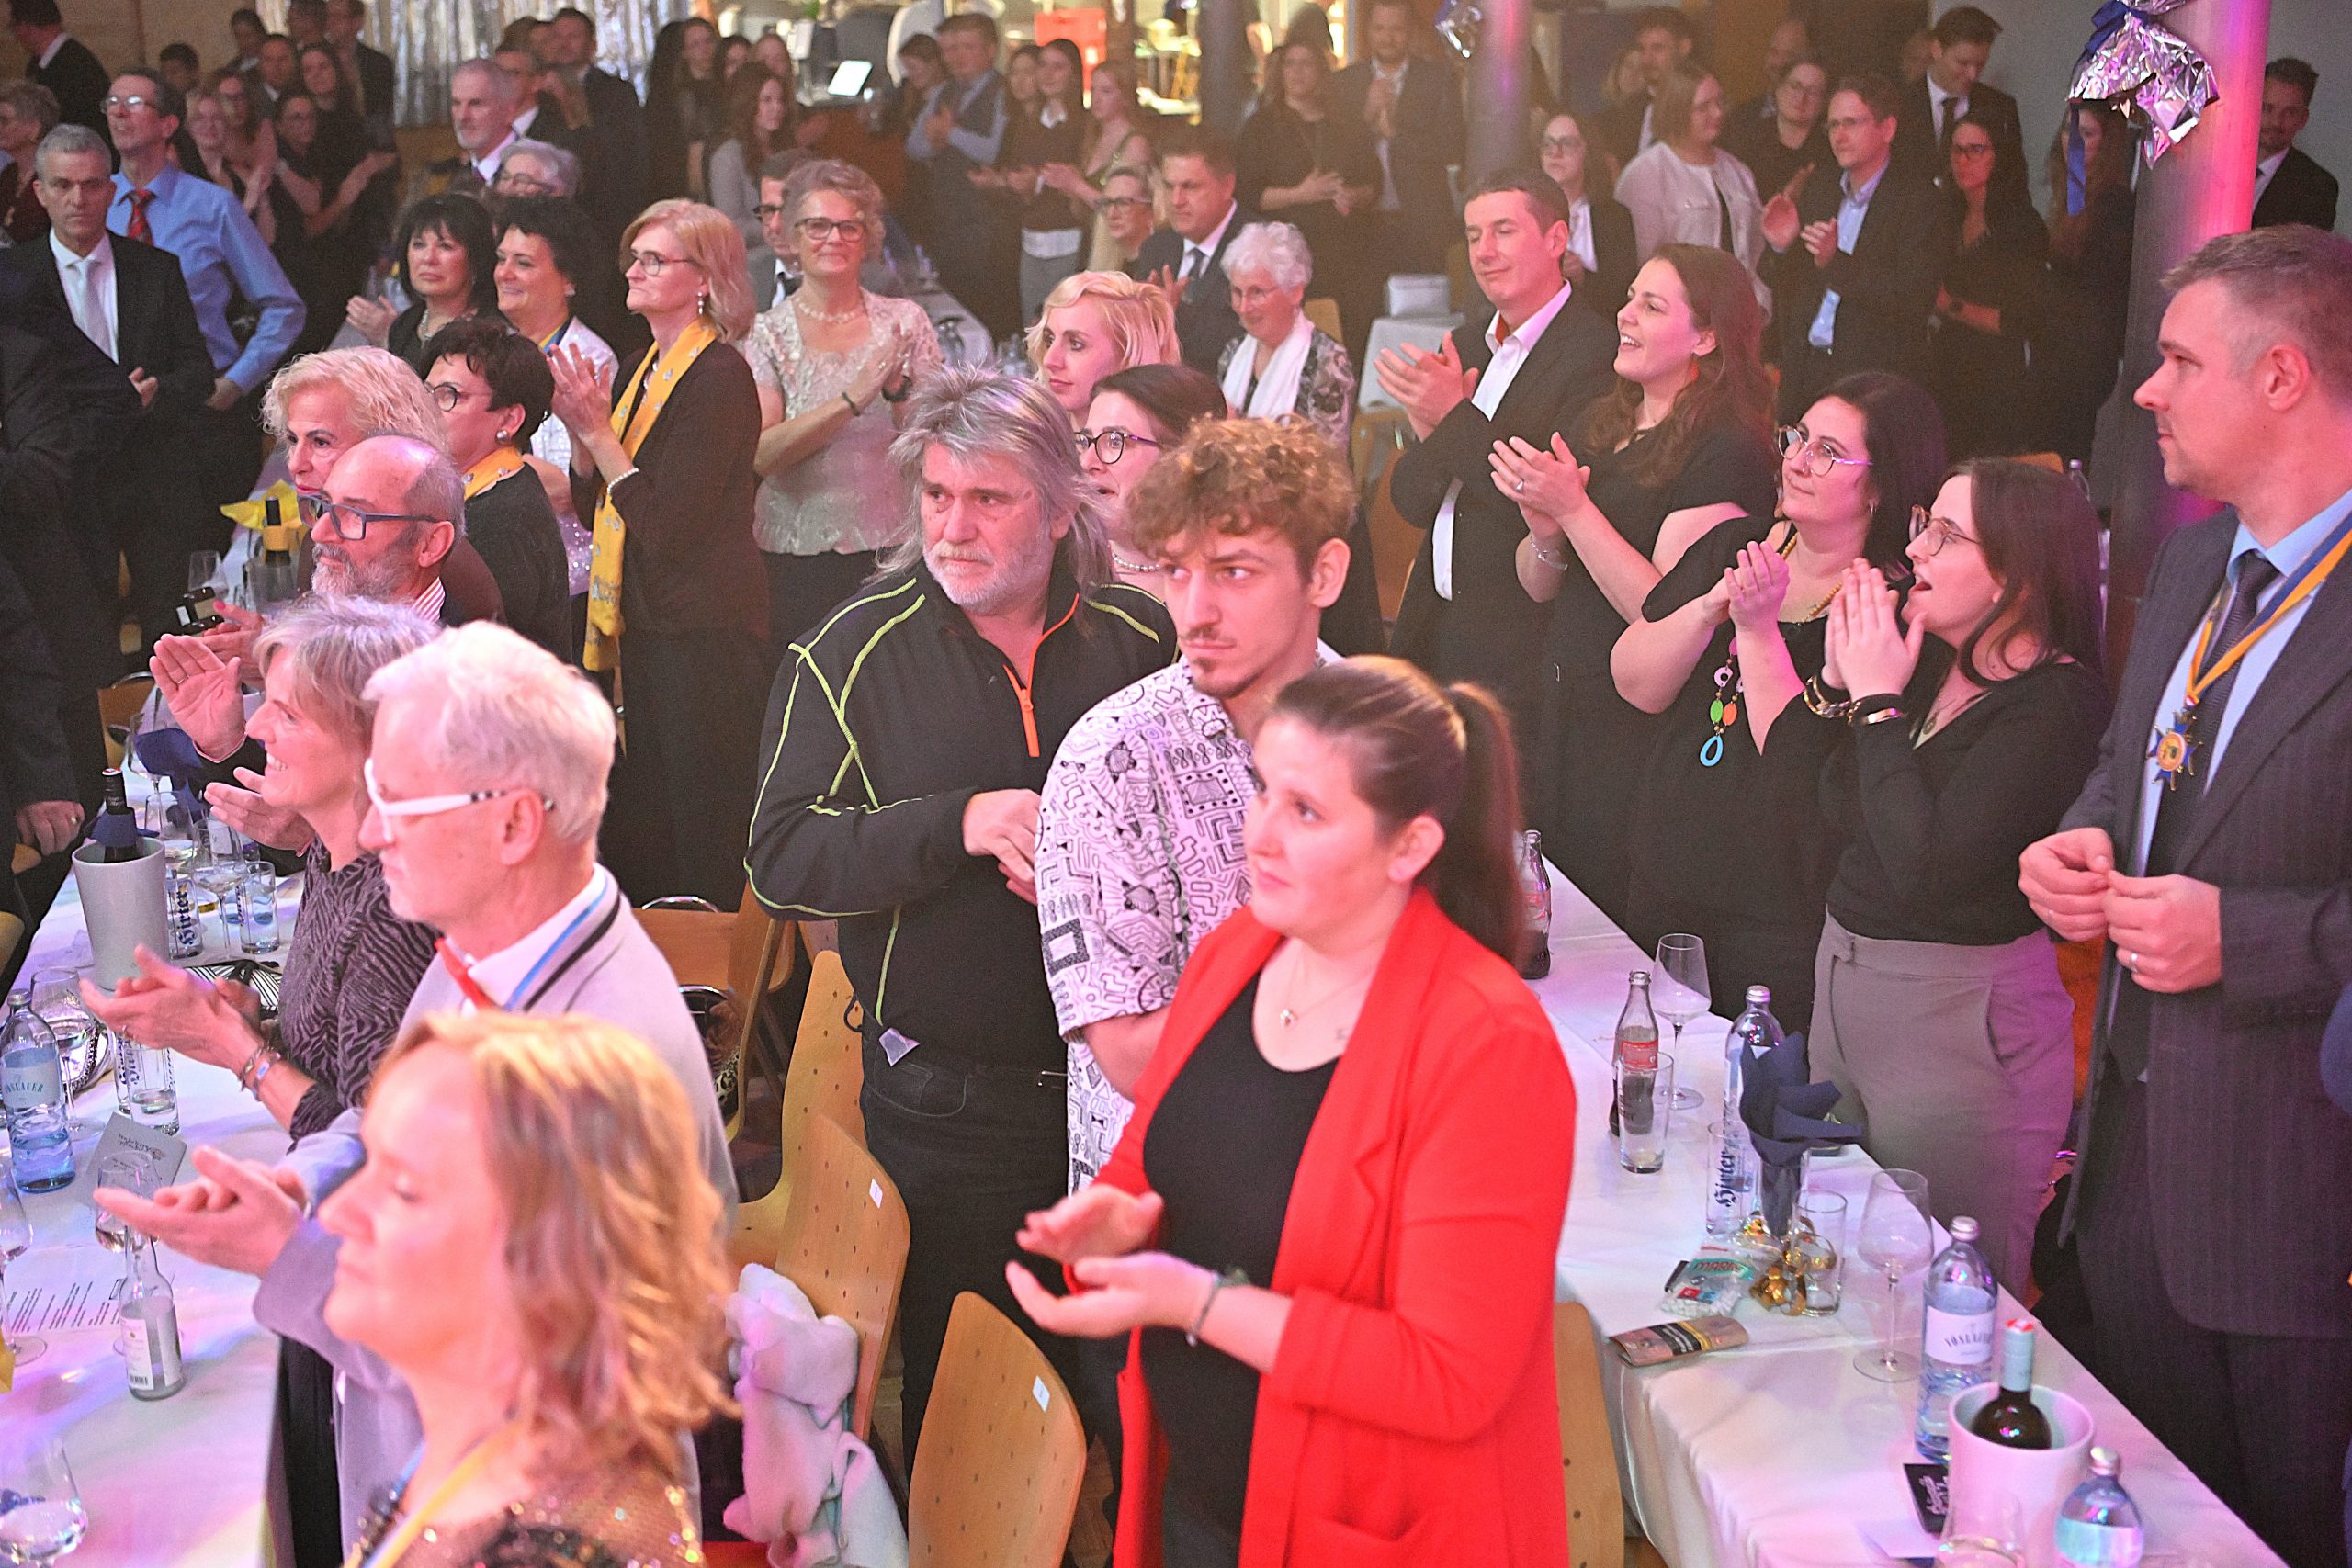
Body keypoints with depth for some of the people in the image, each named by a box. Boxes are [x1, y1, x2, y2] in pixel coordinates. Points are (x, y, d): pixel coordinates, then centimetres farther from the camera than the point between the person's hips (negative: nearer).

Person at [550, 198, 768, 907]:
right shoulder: (645, 369, 12)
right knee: (636, 840, 15)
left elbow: (667, 524, -21)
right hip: (647, 624, 9)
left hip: (705, 635, -9)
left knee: (702, 845, -1)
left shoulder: (718, 377, -15)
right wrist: (578, 427, -2)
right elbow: (595, 508, 13)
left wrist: (598, 430, -16)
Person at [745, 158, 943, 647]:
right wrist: (852, 400, -22)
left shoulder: (904, 322, 6)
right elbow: (761, 454, -11)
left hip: (891, 552, 1)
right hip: (795, 560, -1)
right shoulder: (767, 334, 2)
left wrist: (897, 390, -17)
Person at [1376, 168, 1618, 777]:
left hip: (1521, 652, -7)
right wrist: (1429, 433, -12)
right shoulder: (1465, 346, 13)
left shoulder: (1596, 353, -12)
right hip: (1434, 629, 7)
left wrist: (1456, 419, -23)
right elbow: (1410, 500, 9)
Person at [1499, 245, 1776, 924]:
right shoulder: (1598, 424, 10)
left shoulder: (1728, 452, -14)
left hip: (1642, 736, -8)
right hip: (1564, 712, 8)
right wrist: (1544, 531, -8)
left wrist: (1574, 509, -20)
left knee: (1616, 927, 3)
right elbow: (1539, 586, 14)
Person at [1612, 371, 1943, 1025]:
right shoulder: (1734, 546, 5)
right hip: (1663, 891, 6)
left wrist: (1758, 627, -23)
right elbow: (1634, 685, -1)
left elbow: (1805, 769, -23)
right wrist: (1712, 605, -16)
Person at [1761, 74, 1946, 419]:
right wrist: (1781, 248, -7)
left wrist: (1836, 263, -26)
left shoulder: (1919, 201, -6)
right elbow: (1781, 285, 16)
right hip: (1804, 373, 5)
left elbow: (1914, 298, -16)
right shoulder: (1817, 191, 13)